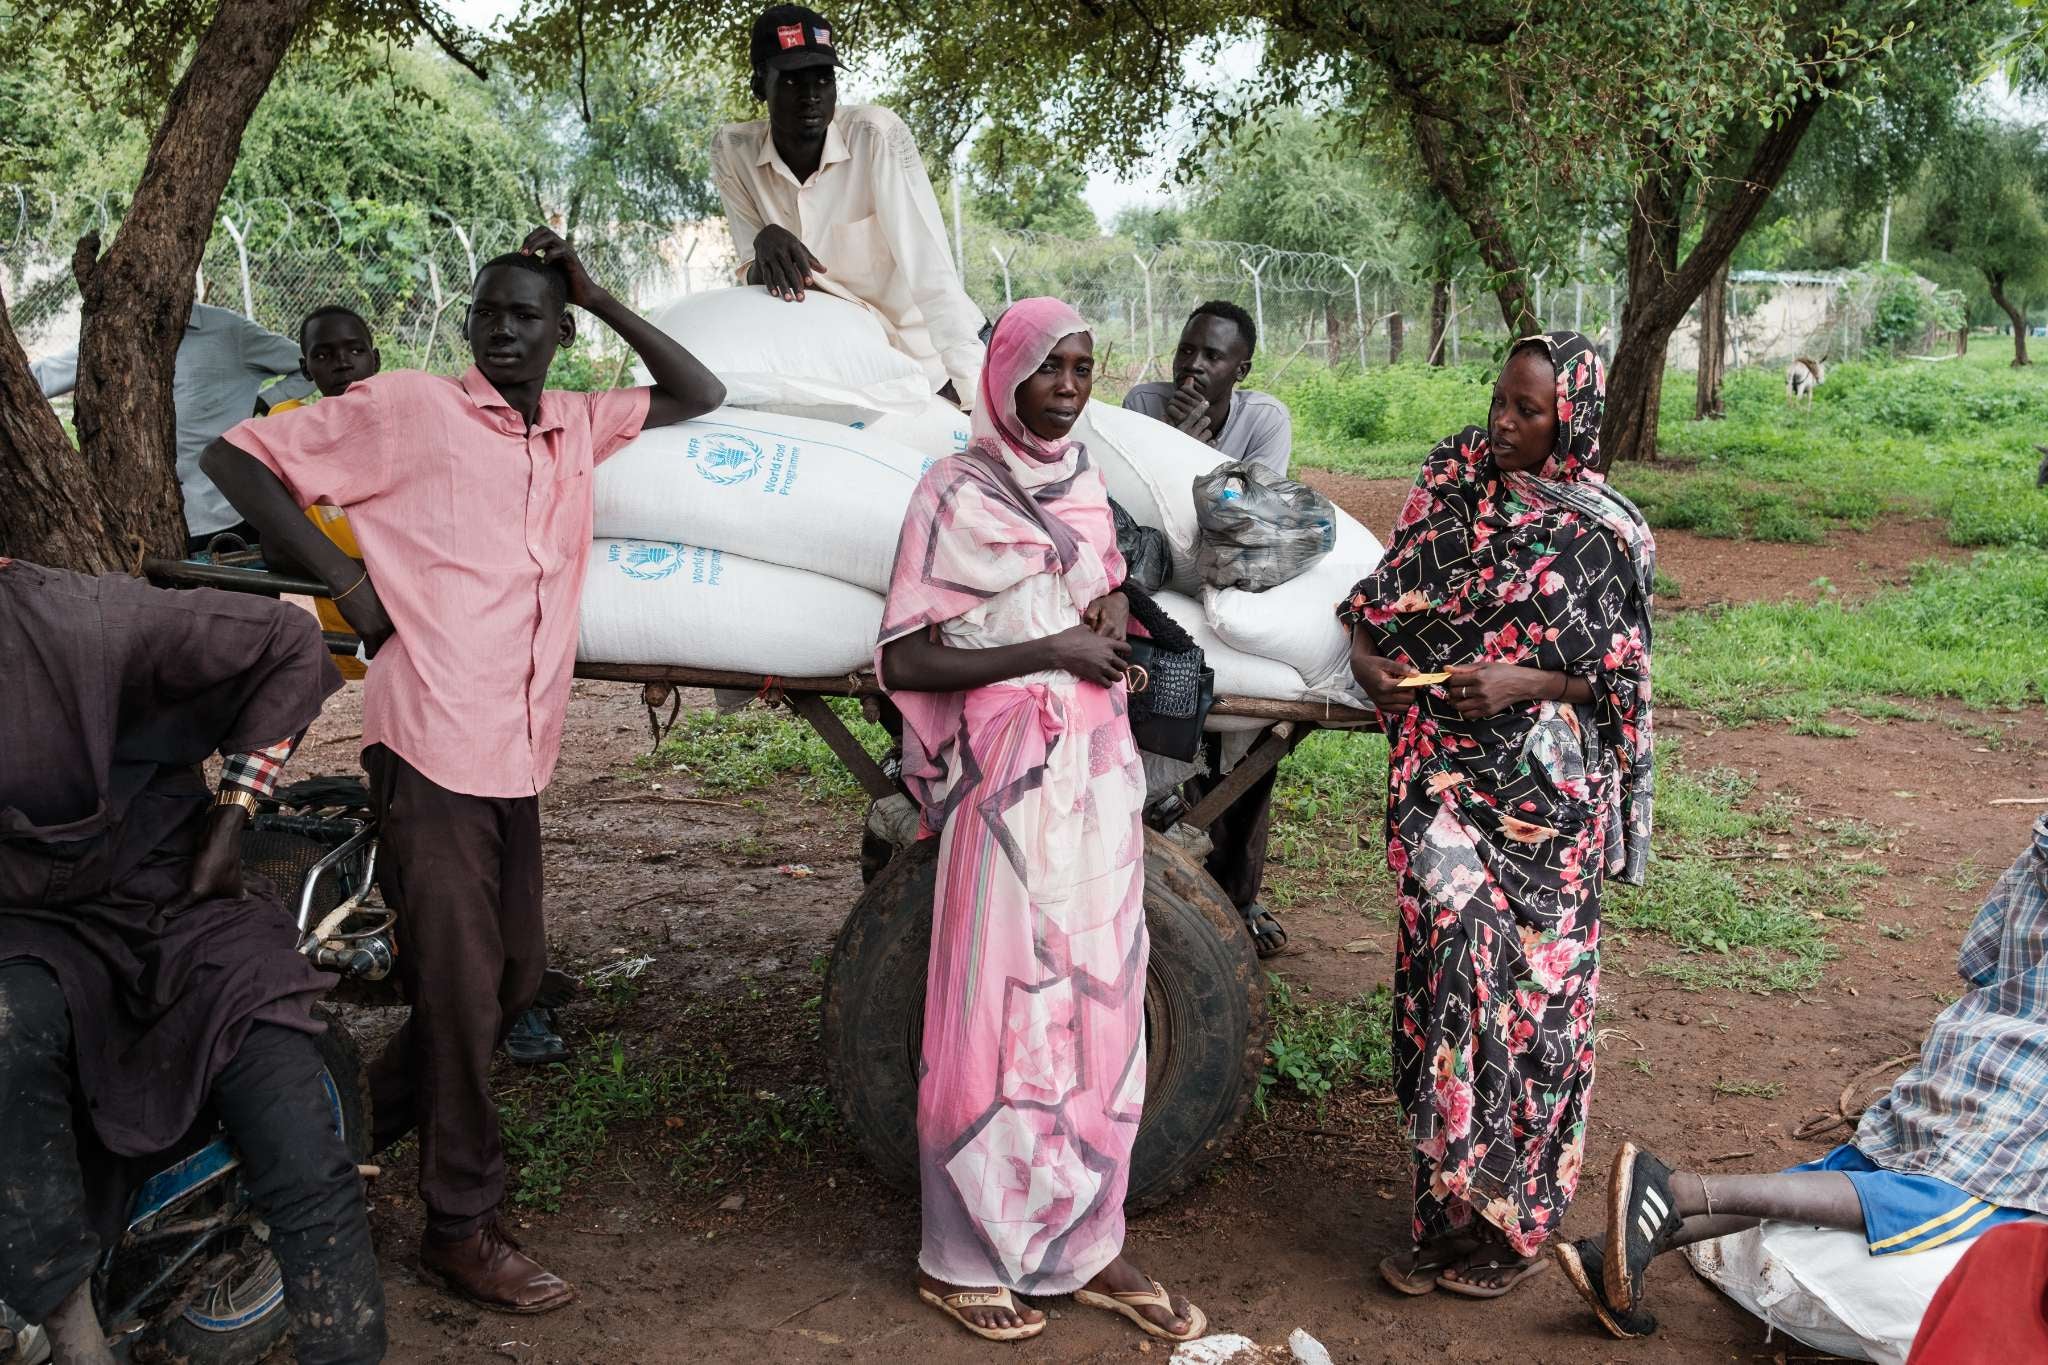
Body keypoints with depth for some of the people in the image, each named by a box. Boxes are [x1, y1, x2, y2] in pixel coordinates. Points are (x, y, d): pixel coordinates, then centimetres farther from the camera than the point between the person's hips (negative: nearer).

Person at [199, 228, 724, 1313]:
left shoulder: (579, 427, 13)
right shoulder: (407, 408, -3)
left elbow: (701, 396, 20)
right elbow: (236, 456, -1)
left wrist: (599, 296, 10)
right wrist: (342, 576, -9)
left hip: (518, 758, 7)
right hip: (431, 746, -6)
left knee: (514, 976, 16)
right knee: (461, 986, -1)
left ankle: (364, 1122, 38)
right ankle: (461, 1226, 14)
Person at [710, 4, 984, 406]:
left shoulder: (876, 134, -19)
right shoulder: (733, 151, -8)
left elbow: (930, 267, -27)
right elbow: (756, 282, -6)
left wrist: (974, 390, -38)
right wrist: (766, 243, -30)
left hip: (922, 356, -4)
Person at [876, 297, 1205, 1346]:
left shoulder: (1083, 484, 13)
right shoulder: (954, 494, -6)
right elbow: (901, 662, -11)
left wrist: (1113, 603, 4)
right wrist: (1049, 651, -16)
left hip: (1099, 767, 6)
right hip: (1007, 774, -6)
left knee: (1097, 999, 7)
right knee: (1000, 1004, -2)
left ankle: (1083, 1246, 18)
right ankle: (963, 1258, 12)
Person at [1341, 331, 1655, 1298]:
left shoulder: (1601, 534, -5)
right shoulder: (1451, 479, 8)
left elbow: (1616, 679, -2)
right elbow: (1383, 594, 14)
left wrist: (1523, 683, -18)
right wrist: (1367, 657, -5)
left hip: (1539, 792, -4)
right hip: (1439, 779, 4)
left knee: (1524, 983, 0)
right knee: (1442, 970, 7)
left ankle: (1511, 1224, 15)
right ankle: (1447, 1212, 20)